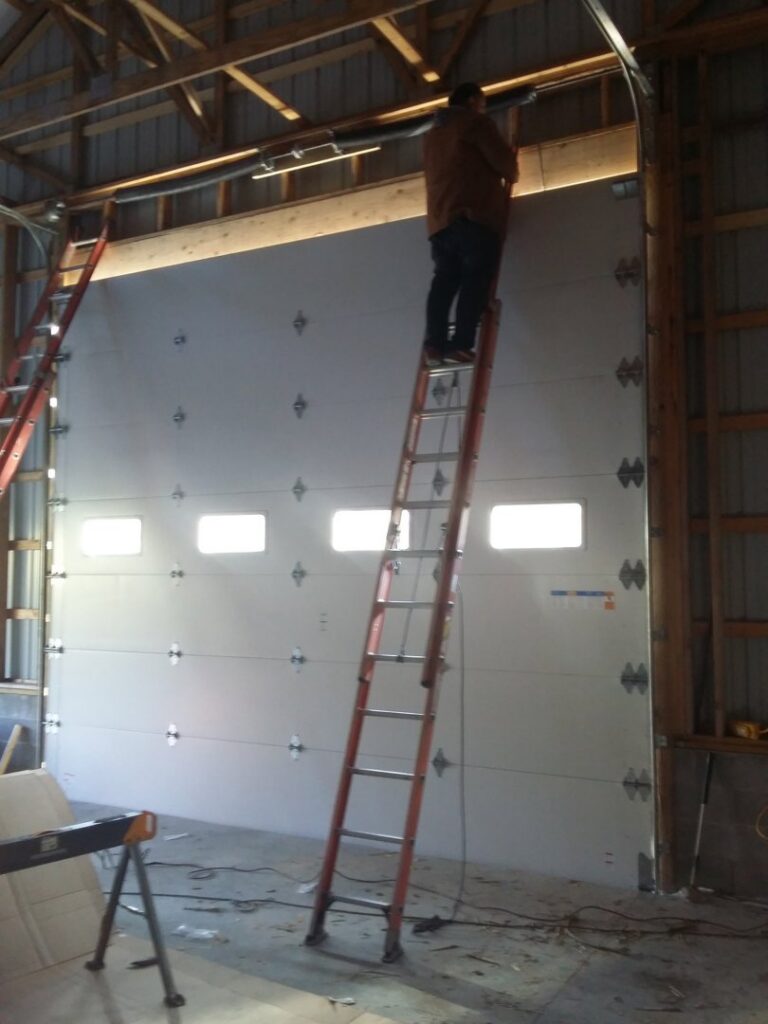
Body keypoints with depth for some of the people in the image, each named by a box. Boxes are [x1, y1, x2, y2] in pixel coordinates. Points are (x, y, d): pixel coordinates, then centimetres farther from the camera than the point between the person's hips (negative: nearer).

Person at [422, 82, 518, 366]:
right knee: (475, 279, -12)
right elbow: (502, 160, -2)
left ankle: (434, 343, -17)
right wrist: (510, 176, 21)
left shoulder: (433, 133, 30)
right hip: (474, 215, -7)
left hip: (439, 220, 7)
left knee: (445, 280, -1)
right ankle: (460, 344, -25)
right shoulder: (475, 122, 8)